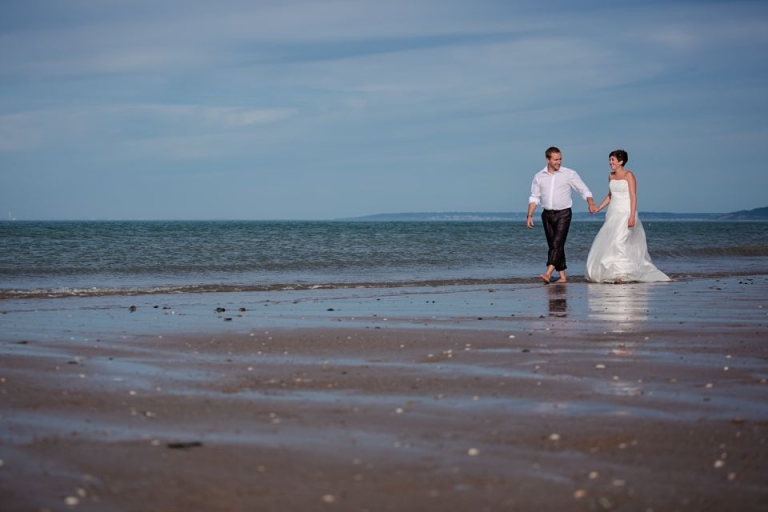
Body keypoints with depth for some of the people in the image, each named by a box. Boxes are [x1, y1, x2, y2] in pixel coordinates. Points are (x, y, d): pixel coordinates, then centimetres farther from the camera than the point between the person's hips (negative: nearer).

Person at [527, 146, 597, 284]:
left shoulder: (569, 174, -3)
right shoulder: (539, 177, 5)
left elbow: (584, 190, -2)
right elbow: (534, 198, 10)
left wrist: (591, 203, -20)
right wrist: (529, 216, 2)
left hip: (563, 214, -4)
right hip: (547, 214, 4)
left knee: (557, 244, -16)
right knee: (553, 245, 5)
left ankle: (548, 274, -26)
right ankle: (562, 275, 12)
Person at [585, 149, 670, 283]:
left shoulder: (628, 175, -7)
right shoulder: (611, 176, 12)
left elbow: (633, 196, -12)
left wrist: (632, 216, -20)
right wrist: (598, 208, 13)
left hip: (625, 213, -7)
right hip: (613, 214, 7)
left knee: (619, 241, -17)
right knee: (605, 243, 1)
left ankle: (623, 273, -14)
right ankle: (611, 273, 7)